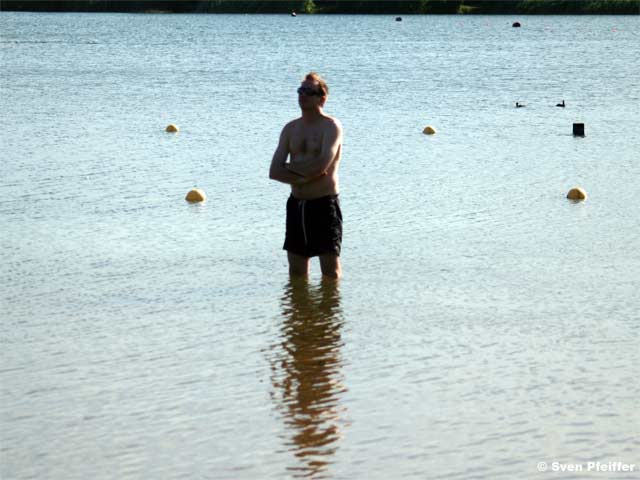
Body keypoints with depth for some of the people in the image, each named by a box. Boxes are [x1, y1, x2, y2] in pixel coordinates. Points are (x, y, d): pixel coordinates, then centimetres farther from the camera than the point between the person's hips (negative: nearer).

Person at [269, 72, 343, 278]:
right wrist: (303, 176, -13)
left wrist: (291, 166, -7)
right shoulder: (291, 128, 10)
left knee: (331, 273, -4)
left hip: (324, 204, -6)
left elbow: (321, 165, -24)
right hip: (296, 205, 6)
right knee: (297, 274, 12)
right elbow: (274, 172, 1)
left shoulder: (331, 126, -8)